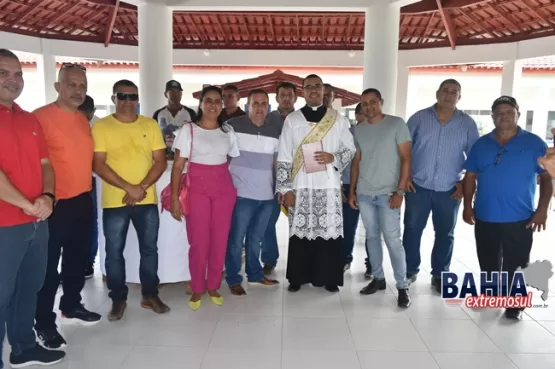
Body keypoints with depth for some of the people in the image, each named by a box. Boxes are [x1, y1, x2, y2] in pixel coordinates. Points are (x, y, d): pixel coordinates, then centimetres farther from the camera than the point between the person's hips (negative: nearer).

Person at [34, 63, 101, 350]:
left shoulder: (83, 120, 10)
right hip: (56, 204, -7)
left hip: (83, 201, 8)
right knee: (49, 265, 4)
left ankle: (71, 306, 37)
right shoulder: (41, 117, -13)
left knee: (79, 257, 19)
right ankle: (44, 324, 17)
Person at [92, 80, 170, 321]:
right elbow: (98, 165, -9)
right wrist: (128, 187, -18)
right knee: (114, 252, 7)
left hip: (147, 200, 2)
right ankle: (118, 299, 23)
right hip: (114, 201, -2)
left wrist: (142, 187, -14)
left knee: (149, 248, 10)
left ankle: (150, 295, 25)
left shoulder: (150, 125, 4)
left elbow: (161, 161, 1)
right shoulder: (101, 126, -2)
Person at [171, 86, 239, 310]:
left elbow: (235, 161, 14)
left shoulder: (228, 131, 9)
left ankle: (213, 286, 22)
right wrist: (175, 197, -9)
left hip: (224, 189, 3)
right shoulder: (188, 130, -1)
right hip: (197, 189, -3)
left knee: (220, 240, 4)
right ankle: (197, 289, 16)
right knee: (198, 241, -1)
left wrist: (238, 188, 2)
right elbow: (178, 166, -3)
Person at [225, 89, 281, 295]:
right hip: (242, 194, -5)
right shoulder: (233, 126, -6)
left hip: (267, 195, 5)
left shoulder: (276, 131, 9)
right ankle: (233, 279, 15)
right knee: (236, 238, 2)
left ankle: (255, 274, 31)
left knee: (256, 238, 18)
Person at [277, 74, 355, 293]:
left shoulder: (338, 119, 8)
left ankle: (329, 278, 15)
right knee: (300, 231, 3)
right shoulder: (292, 120, 6)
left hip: (329, 186, 0)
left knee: (329, 231, 1)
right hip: (300, 186, 0)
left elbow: (350, 150, 11)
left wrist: (333, 157, -10)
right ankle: (298, 277, 17)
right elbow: (284, 157, 3)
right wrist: (285, 188, -3)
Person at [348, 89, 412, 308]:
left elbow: (406, 158, -6)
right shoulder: (358, 130, 10)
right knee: (372, 236, 10)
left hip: (388, 193, -4)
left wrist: (400, 191, -12)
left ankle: (402, 286, 5)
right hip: (364, 193, 5)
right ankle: (378, 278, 22)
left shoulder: (397, 124, -3)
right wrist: (352, 191, 9)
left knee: (392, 239, -6)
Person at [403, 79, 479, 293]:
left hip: (450, 190, 1)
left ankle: (439, 275, 24)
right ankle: (410, 270, 24)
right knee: (412, 230, 7)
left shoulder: (467, 123, 2)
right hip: (418, 186, 0)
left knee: (445, 234, 9)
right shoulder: (419, 118, 1)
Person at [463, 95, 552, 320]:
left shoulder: (534, 143, -2)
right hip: (485, 217, 3)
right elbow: (470, 176, 8)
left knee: (515, 265, 6)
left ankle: (514, 303, 23)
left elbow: (547, 177, -3)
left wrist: (542, 210, -11)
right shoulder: (481, 144, 6)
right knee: (488, 262, 15)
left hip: (520, 218, -2)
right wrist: (467, 205, 0)